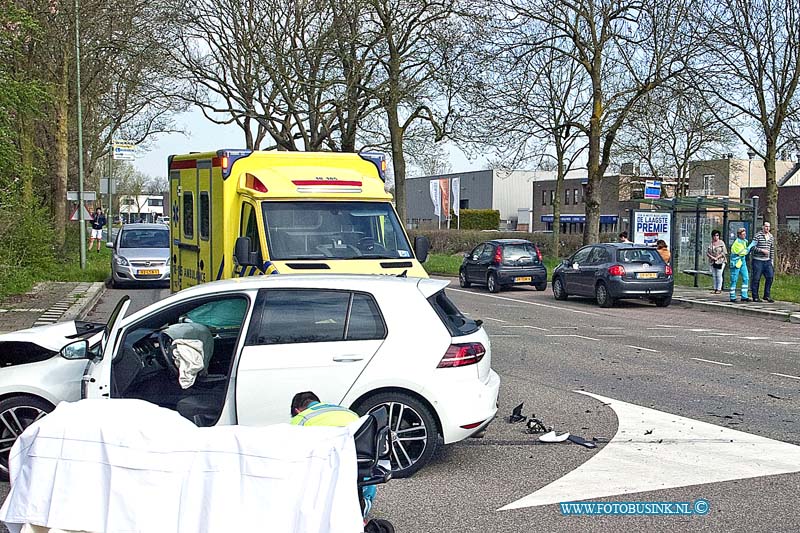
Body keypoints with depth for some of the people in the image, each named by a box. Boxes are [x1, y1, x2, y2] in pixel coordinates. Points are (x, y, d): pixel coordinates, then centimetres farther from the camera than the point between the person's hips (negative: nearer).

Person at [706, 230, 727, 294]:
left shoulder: (721, 243, -1)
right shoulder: (711, 243, 12)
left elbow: (724, 252, -7)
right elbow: (707, 252, 9)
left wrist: (717, 257, -14)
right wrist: (711, 257, -9)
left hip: (720, 261, -5)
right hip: (712, 262, 5)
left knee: (719, 275, -8)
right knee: (714, 275, 4)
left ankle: (719, 289, -5)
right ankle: (715, 289, 9)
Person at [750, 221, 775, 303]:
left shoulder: (771, 237, 11)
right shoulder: (757, 235, -7)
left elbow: (772, 249, 17)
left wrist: (772, 260, 13)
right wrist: (762, 250, -19)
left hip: (767, 261, 5)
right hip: (758, 260, -5)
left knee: (770, 277, -1)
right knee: (756, 279, -1)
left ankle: (767, 295, 11)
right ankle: (755, 297, 7)